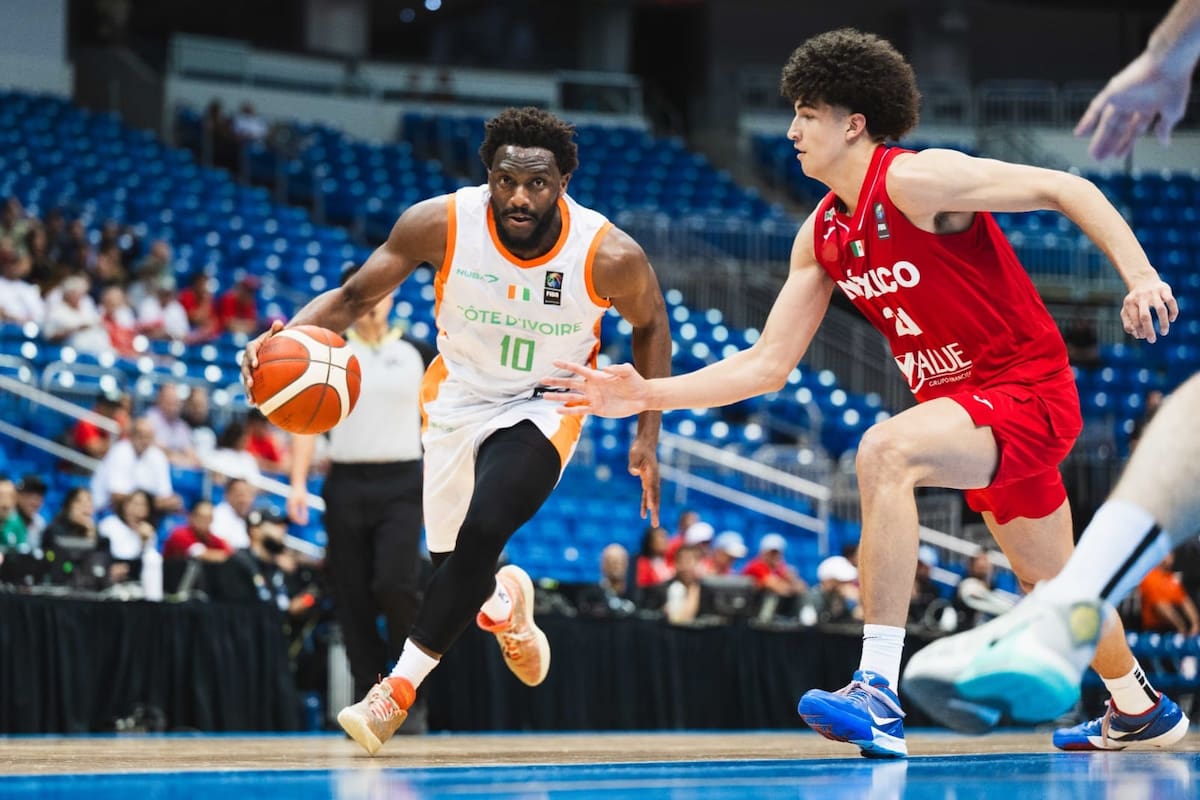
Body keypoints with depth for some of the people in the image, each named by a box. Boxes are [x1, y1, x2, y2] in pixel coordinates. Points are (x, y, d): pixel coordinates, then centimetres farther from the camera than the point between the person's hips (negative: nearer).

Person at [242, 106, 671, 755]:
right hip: (458, 396, 2)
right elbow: (353, 297, -12)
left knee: (481, 532, -27)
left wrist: (647, 436, -3)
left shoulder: (610, 255, -24)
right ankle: (503, 601, 48)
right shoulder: (440, 223, -23)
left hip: (544, 406, -2)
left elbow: (649, 324, -2)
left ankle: (398, 689, -13)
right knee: (451, 566, 8)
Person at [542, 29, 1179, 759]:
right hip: (967, 402, 9)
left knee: (885, 450, -33)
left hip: (1029, 391, -9)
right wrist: (645, 394, -1)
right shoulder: (822, 237, 5)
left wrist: (1139, 273, -31)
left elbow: (1069, 190, -19)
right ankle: (1139, 705, 50)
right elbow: (767, 366, 6)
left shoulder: (916, 180, -18)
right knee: (1049, 582, 24)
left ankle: (879, 695, -35)